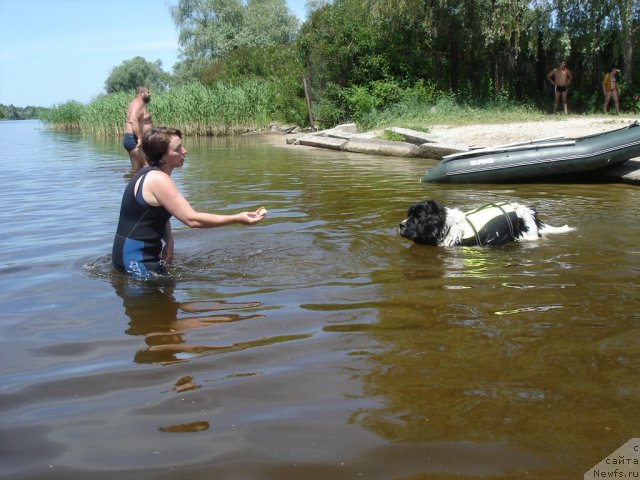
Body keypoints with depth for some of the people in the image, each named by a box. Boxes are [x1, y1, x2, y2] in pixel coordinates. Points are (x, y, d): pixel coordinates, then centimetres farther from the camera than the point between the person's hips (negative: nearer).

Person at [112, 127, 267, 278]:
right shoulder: (158, 179, -24)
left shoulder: (150, 173, 8)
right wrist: (238, 219, -26)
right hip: (136, 259, -10)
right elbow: (192, 219, -28)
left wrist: (169, 241, -7)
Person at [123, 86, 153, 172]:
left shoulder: (139, 105, 23)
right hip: (135, 140, -11)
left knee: (137, 170, 9)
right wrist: (140, 138, -32)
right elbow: (133, 120, -28)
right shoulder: (138, 104, -11)